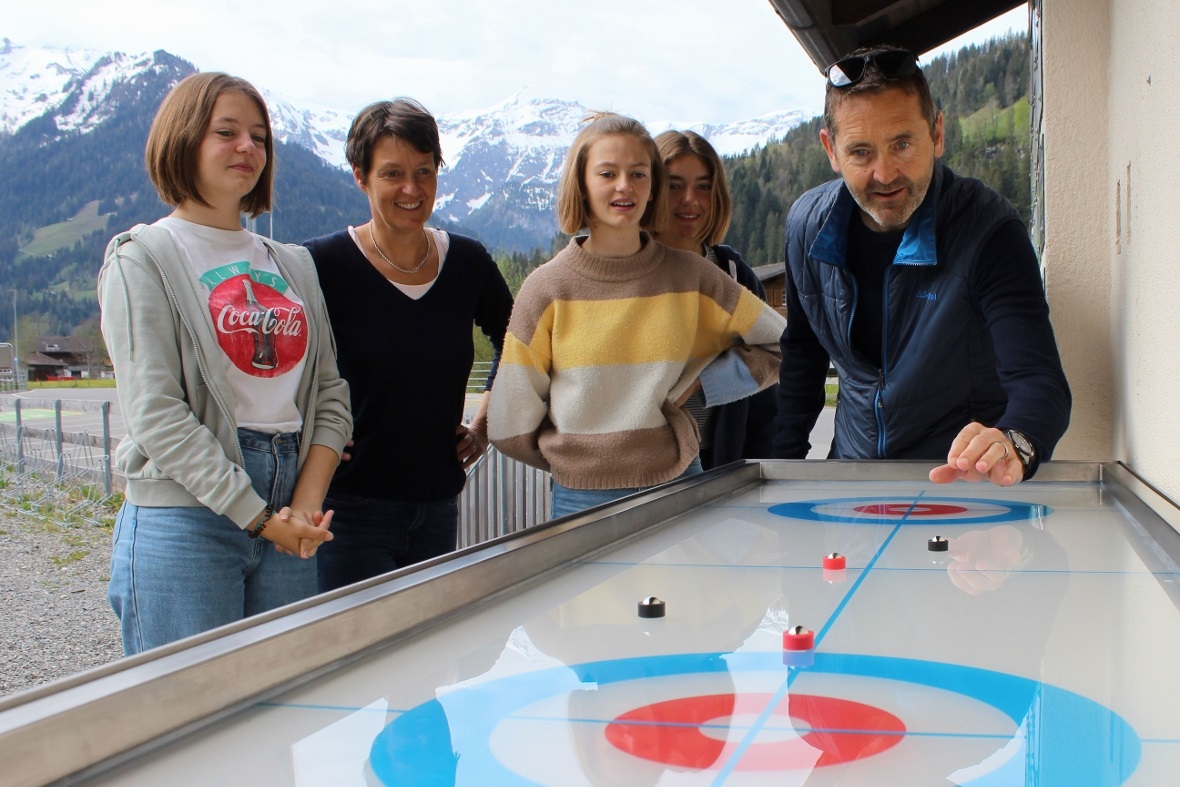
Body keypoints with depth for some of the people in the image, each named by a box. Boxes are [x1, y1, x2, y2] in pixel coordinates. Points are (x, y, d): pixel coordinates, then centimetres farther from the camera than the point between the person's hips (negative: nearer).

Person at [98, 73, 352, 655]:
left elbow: (330, 392, 10)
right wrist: (259, 517, -12)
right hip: (184, 521, -5)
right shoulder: (142, 257, -1)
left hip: (289, 526, 5)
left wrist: (308, 500, -6)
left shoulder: (293, 265, 16)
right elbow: (156, 414, -10)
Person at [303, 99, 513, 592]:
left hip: (438, 508, 5)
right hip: (351, 509, -4)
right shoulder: (325, 264, -9)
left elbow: (512, 343, 22)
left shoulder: (467, 263, 4)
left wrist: (482, 424, 14)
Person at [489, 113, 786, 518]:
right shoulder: (548, 288, -5)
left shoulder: (690, 277, 0)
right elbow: (511, 428, -1)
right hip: (583, 500, -1)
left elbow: (781, 344, 9)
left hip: (678, 493, 1)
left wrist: (698, 385, 0)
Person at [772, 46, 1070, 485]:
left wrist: (1011, 446, -46)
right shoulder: (808, 224, -2)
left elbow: (1039, 381, -25)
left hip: (965, 484, -2)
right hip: (851, 476, 3)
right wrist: (784, 458, 8)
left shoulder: (988, 232, -15)